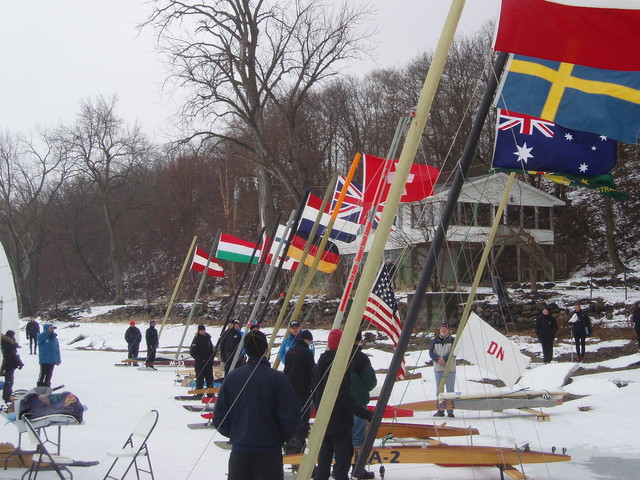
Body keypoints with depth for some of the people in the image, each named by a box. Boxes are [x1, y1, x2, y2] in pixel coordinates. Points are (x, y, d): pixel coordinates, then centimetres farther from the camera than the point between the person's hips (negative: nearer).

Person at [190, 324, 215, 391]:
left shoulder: (208, 338, 13)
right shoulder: (196, 340, -4)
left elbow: (211, 350, 21)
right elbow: (192, 352, -9)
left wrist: (211, 359, 9)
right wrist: (200, 359, -14)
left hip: (208, 363, 6)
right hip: (200, 363, -5)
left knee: (210, 378, 8)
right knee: (200, 378, -6)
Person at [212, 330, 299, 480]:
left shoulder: (232, 377, -2)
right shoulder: (277, 378, -12)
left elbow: (219, 418, 2)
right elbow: (291, 415, -13)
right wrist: (282, 438, 5)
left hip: (239, 451, 3)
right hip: (269, 451, -3)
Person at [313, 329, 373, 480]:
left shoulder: (321, 363, 8)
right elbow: (344, 396, -23)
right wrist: (365, 413, -24)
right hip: (340, 421, -8)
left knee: (324, 458, 16)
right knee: (343, 457, -5)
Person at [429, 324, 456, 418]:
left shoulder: (452, 340, 7)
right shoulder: (435, 341, 13)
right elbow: (431, 352, 3)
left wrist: (444, 359, -17)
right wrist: (439, 360, -12)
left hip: (450, 368, -2)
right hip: (438, 368, 2)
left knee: (450, 390, -4)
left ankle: (450, 411, -2)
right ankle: (440, 410, 4)